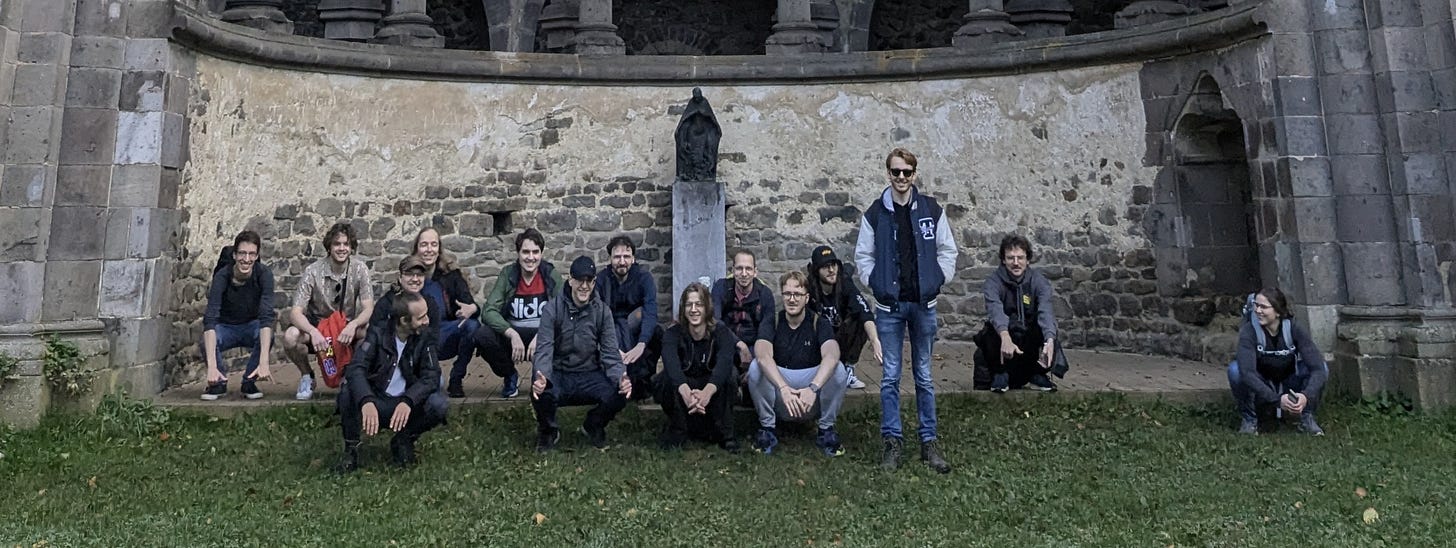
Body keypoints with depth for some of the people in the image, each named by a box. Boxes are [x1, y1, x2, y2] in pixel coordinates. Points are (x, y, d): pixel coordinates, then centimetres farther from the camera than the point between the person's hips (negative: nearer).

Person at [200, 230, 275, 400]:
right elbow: (210, 319, -33)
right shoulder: (222, 276, -24)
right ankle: (219, 382, -2)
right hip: (225, 327, 0)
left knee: (267, 335, -33)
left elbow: (266, 316, -32)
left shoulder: (264, 274, -23)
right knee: (206, 342, -32)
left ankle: (249, 382, -8)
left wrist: (264, 362, -45)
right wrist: (212, 367, -45)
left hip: (252, 327, 0)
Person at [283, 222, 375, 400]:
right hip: (316, 325, -1)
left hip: (347, 327, 1)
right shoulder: (313, 271, -15)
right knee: (290, 337, -32)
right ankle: (307, 376, 1)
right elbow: (295, 312, -20)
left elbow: (368, 309, -16)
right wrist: (313, 332, -40)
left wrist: (353, 325, -38)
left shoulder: (360, 269, -11)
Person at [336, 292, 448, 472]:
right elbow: (355, 369, -23)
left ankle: (403, 441, 2)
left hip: (405, 407, 1)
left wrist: (408, 401, -34)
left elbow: (431, 377, -15)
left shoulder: (423, 339, -5)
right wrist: (366, 401, -43)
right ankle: (351, 447, -5)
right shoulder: (378, 335, -9)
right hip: (375, 405, -1)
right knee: (348, 392, -30)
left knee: (438, 403, -27)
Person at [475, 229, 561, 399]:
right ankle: (510, 377, 3)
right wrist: (512, 334, -27)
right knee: (481, 336, -27)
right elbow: (488, 311, -11)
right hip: (512, 336, 1)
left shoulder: (552, 276, -4)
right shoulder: (508, 274, -2)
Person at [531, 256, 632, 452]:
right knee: (540, 394, -35)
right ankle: (548, 431, 4)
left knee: (618, 395, -27)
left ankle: (594, 427, 11)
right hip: (558, 375, -1)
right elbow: (544, 349, -14)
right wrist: (541, 377, -36)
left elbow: (610, 352, -5)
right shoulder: (553, 308, -7)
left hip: (590, 375, 2)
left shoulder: (602, 311, -1)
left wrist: (620, 377, -26)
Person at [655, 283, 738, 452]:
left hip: (712, 390, 0)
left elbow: (724, 363, -33)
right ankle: (676, 432, -11)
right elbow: (671, 363, -34)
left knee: (727, 379, -30)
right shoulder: (673, 334, -12)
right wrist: (686, 393, -56)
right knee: (667, 378, -30)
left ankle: (724, 434, -14)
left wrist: (707, 392, -54)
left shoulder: (721, 332, -12)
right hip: (681, 391, 0)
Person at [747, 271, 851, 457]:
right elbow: (763, 356, -27)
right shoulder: (771, 323, -5)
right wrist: (783, 388, -43)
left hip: (812, 399, 0)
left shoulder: (819, 324, -6)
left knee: (838, 369, -26)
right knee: (756, 367, -27)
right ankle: (767, 427, -8)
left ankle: (826, 428, -7)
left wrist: (813, 388, -44)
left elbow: (831, 356, -27)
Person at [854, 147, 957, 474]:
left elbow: (947, 250, 9)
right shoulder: (875, 213, 0)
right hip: (889, 306, -1)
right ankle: (892, 441, 14)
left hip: (924, 303, 1)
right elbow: (863, 255, 5)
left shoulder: (931, 210, 1)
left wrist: (938, 279, 0)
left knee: (924, 375, 9)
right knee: (891, 376, 4)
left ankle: (929, 441, 18)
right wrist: (875, 284, -3)